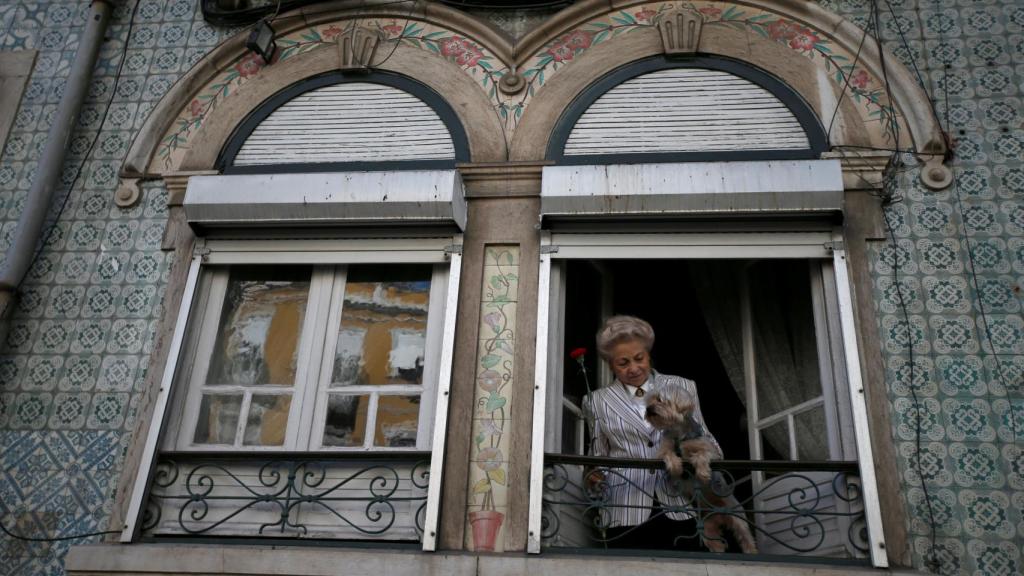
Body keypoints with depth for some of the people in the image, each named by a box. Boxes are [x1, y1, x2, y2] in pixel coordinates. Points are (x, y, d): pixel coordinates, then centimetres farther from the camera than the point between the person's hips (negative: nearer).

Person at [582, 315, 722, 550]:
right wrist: (595, 477, -6)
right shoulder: (599, 401, 12)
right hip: (626, 515, 0)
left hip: (681, 510, 1)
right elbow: (599, 457, 15)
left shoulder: (682, 387, 11)